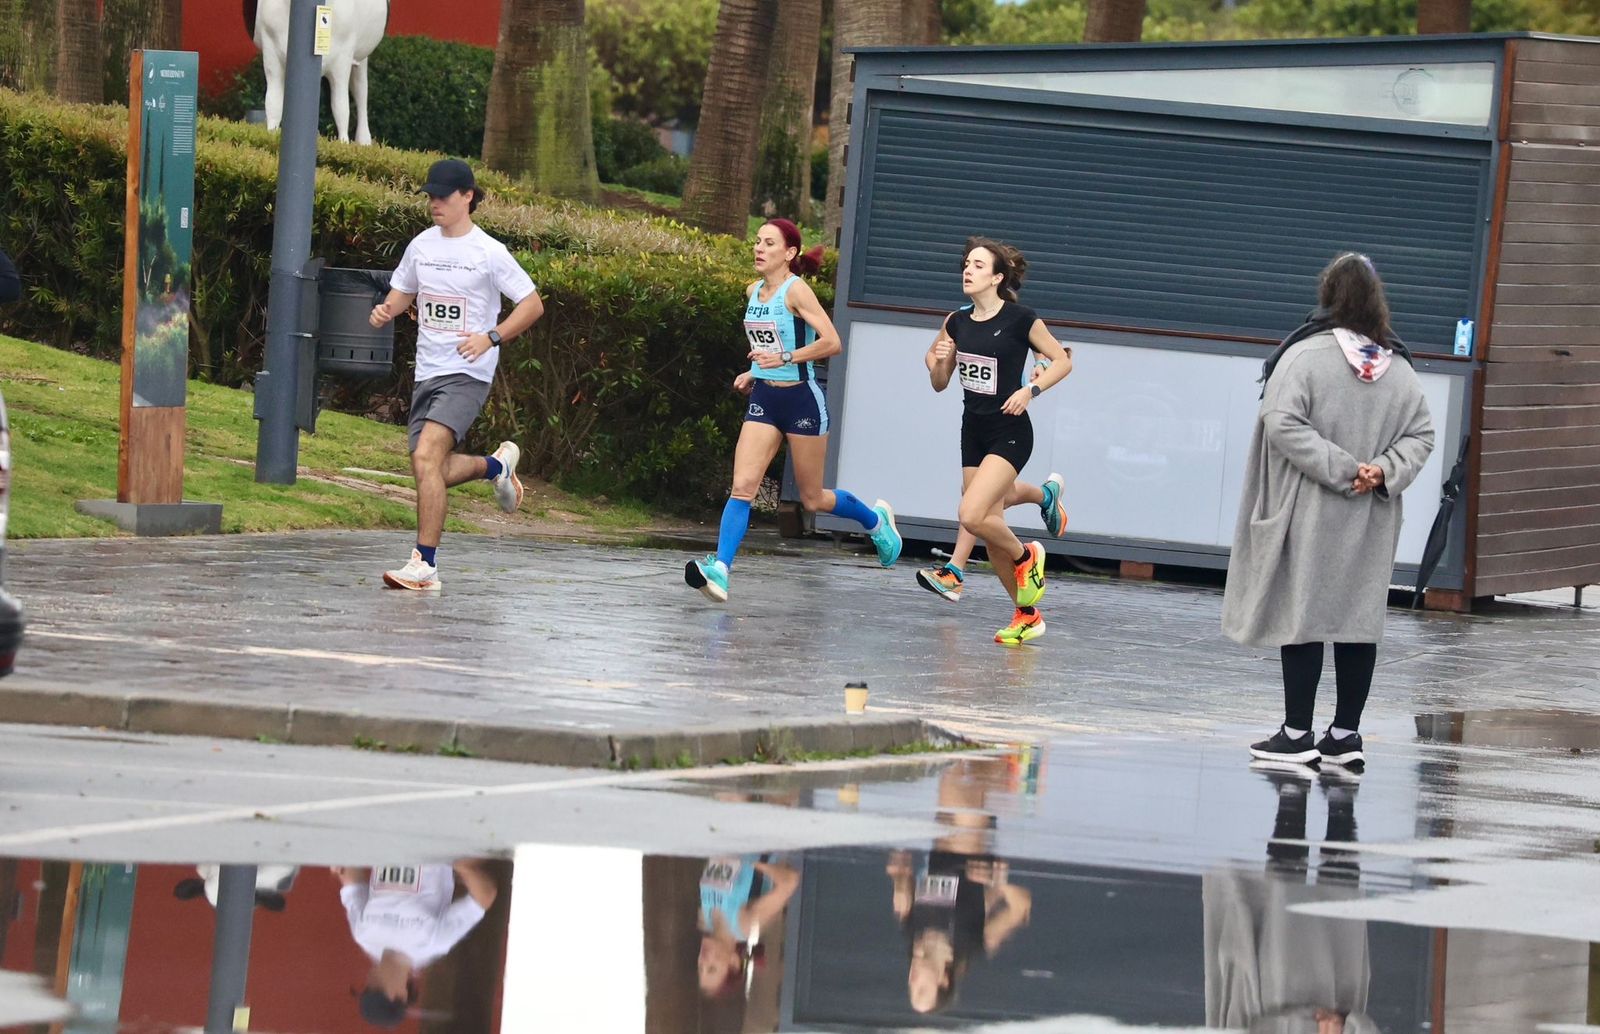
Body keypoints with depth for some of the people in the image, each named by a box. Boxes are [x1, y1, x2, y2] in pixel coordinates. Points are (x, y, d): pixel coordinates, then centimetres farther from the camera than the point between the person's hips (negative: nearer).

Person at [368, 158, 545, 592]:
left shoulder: (488, 252, -7)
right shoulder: (421, 245, 9)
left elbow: (532, 304, -3)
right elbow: (402, 292, 24)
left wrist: (491, 337, -17)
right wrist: (386, 310, -1)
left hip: (467, 373, -7)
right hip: (427, 373, 7)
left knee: (426, 458, -22)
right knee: (432, 472, 6)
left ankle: (425, 564, -19)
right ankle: (497, 465, 36)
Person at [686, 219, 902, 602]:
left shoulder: (796, 290, -14)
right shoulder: (754, 292, 8)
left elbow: (831, 342, -22)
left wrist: (785, 358, -29)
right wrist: (753, 373, 11)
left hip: (801, 399, -6)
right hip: (764, 400, 6)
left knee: (813, 499, 8)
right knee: (742, 487, -12)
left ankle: (876, 518, 36)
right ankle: (720, 570, -21)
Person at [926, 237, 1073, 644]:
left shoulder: (1020, 319, -11)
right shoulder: (957, 323, 5)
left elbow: (1062, 360, -2)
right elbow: (939, 383, 14)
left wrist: (1031, 390, -16)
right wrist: (938, 361, -7)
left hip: (1009, 433, -7)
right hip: (973, 432, 7)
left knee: (972, 516, -22)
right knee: (990, 527, 7)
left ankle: (1026, 556, 7)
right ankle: (1027, 615, 21)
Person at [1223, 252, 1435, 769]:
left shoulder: (1305, 356, -11)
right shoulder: (1400, 369, 4)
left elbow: (1283, 424, -19)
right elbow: (1421, 435, 3)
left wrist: (1343, 470, -16)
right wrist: (1382, 471, -9)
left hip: (1310, 514, -4)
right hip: (1371, 525, 4)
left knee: (1301, 614, 1)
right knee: (1359, 617, 8)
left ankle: (1297, 734, 1)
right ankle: (1345, 734, 10)